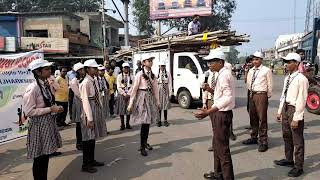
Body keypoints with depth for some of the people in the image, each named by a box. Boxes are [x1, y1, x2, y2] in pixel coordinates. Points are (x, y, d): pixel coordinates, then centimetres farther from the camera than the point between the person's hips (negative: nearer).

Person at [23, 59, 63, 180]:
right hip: (39, 126, -8)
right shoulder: (32, 88, -17)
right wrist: (51, 109, -20)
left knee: (45, 156, 16)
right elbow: (29, 111, -20)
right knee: (39, 158, 4)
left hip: (49, 123, 8)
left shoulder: (46, 85, 6)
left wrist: (55, 108, 0)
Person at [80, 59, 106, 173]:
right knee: (88, 138, 2)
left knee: (93, 137, 18)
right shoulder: (86, 83, -17)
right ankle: (85, 165, 17)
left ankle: (91, 160, 32)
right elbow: (85, 101, -20)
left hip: (97, 109, 9)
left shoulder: (94, 81, 8)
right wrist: (90, 119, -20)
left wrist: (101, 110, 10)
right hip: (89, 110, -8)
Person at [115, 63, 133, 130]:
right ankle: (122, 125, 11)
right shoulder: (119, 76, 1)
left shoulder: (131, 76, 5)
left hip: (129, 95, 1)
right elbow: (118, 87, -5)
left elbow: (132, 86, -1)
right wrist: (124, 94, -12)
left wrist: (128, 94, -12)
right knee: (121, 110, 1)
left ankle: (128, 124, 16)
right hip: (121, 95, -1)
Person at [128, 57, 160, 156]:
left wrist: (157, 101, 13)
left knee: (148, 122, 12)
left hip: (150, 98, 6)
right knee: (144, 123, -7)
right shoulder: (140, 74, -10)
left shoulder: (153, 75, 8)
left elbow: (155, 89, 13)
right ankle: (142, 147, 3)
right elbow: (134, 89, -9)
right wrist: (131, 103, -10)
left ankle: (145, 142, 29)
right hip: (142, 98, -6)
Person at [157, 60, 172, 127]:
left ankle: (165, 121, 16)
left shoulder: (168, 74, 2)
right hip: (159, 91, -1)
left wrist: (170, 93, -4)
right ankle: (159, 121, 13)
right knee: (158, 106, 3)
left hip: (166, 91, 1)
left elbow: (170, 84, 1)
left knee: (165, 106, 6)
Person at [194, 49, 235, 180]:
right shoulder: (222, 74, 10)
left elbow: (228, 97, -31)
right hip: (219, 113, 11)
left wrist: (208, 112, -38)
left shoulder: (224, 75, -20)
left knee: (222, 148, 1)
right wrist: (210, 90, 0)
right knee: (217, 145, 22)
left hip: (222, 114, -11)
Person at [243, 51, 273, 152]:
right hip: (252, 95, 7)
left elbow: (270, 85, -3)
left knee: (262, 119, -3)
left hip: (261, 95, -7)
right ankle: (254, 138, 31)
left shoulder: (266, 70, -7)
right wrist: (251, 92, 14)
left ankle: (263, 142, 6)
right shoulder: (251, 71, 12)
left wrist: (268, 96, 2)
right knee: (253, 118, 16)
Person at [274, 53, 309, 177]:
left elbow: (301, 100, -19)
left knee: (297, 140, 4)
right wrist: (280, 111, 16)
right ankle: (289, 160, 40)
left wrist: (296, 118, -19)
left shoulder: (301, 79, -17)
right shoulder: (287, 78, 9)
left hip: (295, 110, -9)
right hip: (285, 108, 9)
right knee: (286, 136, 21)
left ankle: (298, 166, 20)